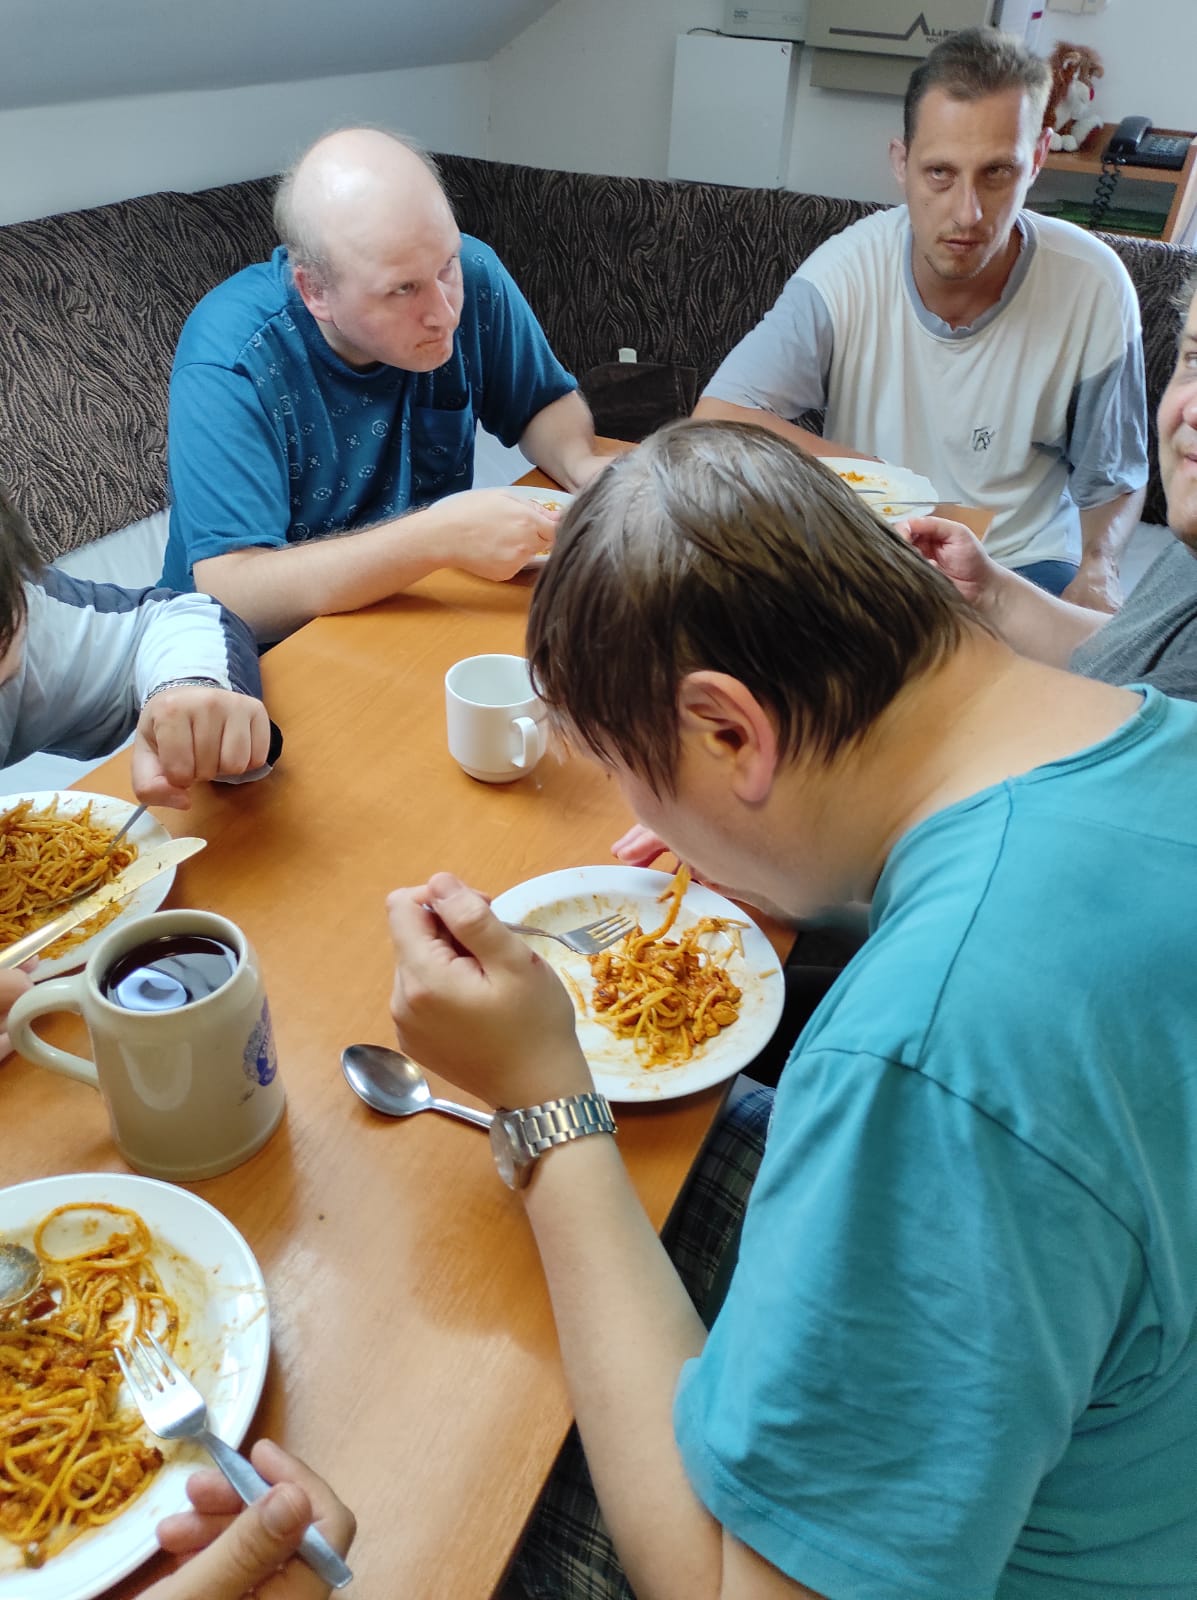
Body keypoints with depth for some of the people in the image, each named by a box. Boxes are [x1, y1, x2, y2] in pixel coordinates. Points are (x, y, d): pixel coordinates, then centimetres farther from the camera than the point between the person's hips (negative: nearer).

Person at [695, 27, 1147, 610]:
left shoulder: (1094, 288, -11)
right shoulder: (848, 270, -14)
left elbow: (1111, 479, 0)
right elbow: (714, 420, -20)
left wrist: (1097, 569, -21)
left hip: (1023, 562, 0)